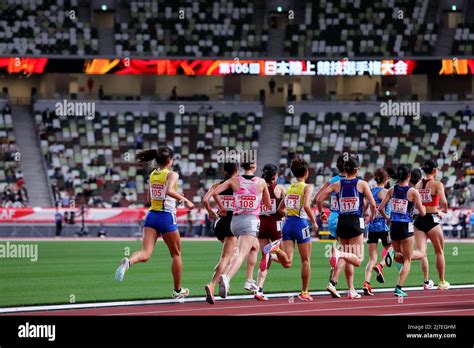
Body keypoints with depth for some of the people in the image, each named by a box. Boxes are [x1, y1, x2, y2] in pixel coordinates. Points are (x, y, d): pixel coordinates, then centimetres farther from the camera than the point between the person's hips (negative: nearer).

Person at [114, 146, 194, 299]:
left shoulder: (152, 175, 14)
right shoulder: (172, 175, -6)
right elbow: (169, 191, -26)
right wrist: (185, 200, -19)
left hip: (151, 216, 5)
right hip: (167, 217, -5)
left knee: (145, 254, -10)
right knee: (176, 254, 15)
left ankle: (127, 262, -43)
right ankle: (178, 290, 24)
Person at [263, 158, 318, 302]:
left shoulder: (290, 187, 14)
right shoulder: (307, 187, -4)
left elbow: (280, 208, 19)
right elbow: (306, 205, -20)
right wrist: (314, 222, -10)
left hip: (287, 223, 5)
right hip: (301, 224, -5)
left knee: (287, 262, -4)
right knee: (306, 260, 10)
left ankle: (276, 247, -30)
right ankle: (304, 292, 12)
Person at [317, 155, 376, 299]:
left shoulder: (337, 185, 4)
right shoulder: (362, 184, -3)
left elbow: (319, 199, 0)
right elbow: (372, 203, -8)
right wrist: (372, 216, 11)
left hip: (342, 223, 4)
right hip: (356, 223, -4)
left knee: (346, 258, 16)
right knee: (357, 259, -2)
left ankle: (351, 290, 11)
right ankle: (339, 253, -33)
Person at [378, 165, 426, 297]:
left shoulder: (392, 190, 3)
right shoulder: (413, 192, -9)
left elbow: (380, 208, 1)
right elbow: (422, 212, -8)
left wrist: (387, 218, 18)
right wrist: (423, 207, 14)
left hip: (393, 227, 4)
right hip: (406, 227, -4)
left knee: (401, 256, 23)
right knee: (407, 260, 6)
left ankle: (394, 254, -12)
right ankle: (399, 288, -5)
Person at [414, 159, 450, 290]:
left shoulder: (418, 184, 7)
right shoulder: (437, 184, -7)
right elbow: (443, 201, -19)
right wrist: (445, 209, 1)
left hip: (419, 220, 3)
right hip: (432, 219, -3)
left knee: (421, 253, 1)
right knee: (439, 252, 14)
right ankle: (442, 282, 22)